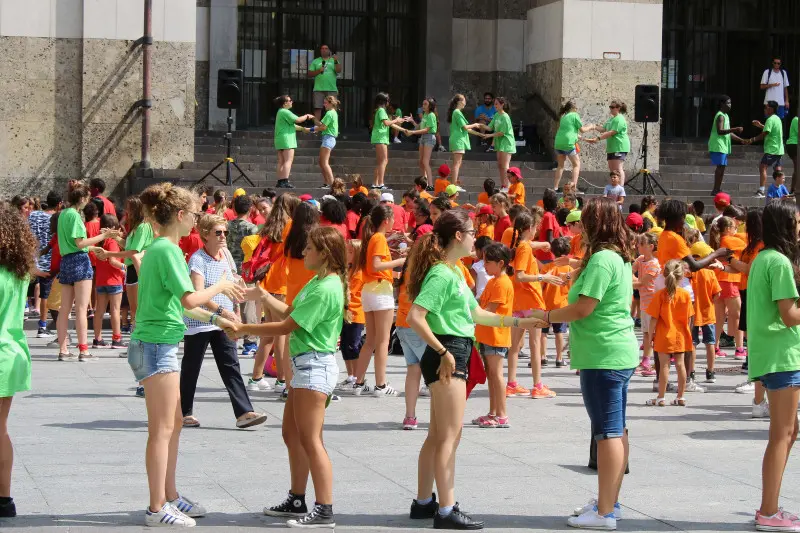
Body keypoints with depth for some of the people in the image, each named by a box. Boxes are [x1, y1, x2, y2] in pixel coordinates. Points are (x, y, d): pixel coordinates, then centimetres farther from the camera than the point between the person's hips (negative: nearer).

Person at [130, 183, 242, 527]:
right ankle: (157, 508, 1)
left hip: (158, 345, 10)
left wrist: (215, 319, 21)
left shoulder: (157, 249, 14)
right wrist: (220, 285, -9)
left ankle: (170, 496, 25)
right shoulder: (168, 250, -16)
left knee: (174, 423, 17)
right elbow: (189, 299, -25)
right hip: (157, 346, -10)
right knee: (163, 429, -4)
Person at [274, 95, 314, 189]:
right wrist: (307, 116, -1)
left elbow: (291, 125, 26)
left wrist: (304, 129, 25)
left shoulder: (281, 112, 21)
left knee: (281, 161, 7)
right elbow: (298, 120, -17)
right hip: (286, 139, -10)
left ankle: (280, 181, 5)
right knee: (288, 160, -11)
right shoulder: (285, 112, -12)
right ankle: (285, 182, -18)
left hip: (279, 140, 10)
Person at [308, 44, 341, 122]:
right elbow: (309, 74, 6)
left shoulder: (334, 61, 13)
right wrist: (318, 71, -10)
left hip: (332, 89, 0)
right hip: (318, 89, 0)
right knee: (317, 108, -4)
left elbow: (339, 70, -4)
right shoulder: (315, 61, 13)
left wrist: (336, 61, -20)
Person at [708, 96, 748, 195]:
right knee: (720, 167, -12)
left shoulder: (725, 116, 19)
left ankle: (717, 189, 12)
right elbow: (720, 131, -26)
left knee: (722, 167, 9)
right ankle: (716, 190, -12)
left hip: (723, 146, 10)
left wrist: (741, 140, 19)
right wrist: (735, 129, -31)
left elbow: (728, 133, 24)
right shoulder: (720, 116, -13)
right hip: (718, 146, -10)